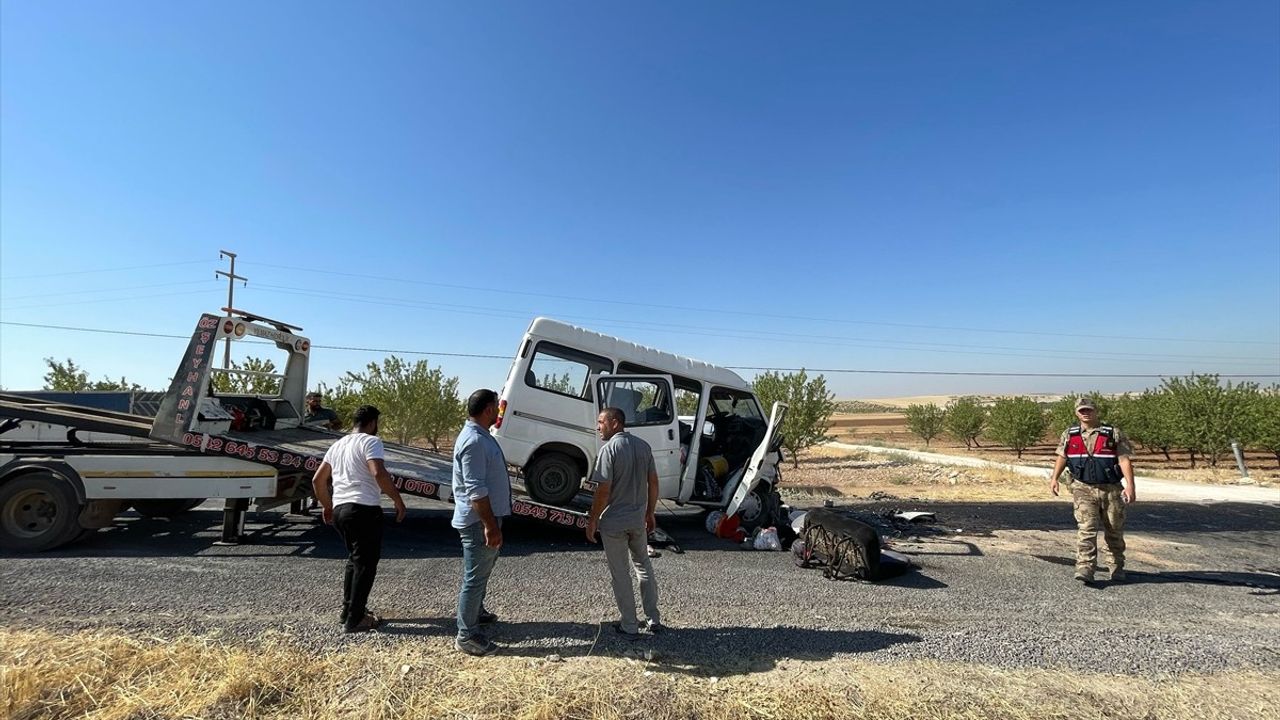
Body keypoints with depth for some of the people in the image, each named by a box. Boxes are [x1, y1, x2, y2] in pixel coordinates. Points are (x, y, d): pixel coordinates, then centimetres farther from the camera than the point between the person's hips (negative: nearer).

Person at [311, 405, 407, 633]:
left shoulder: (338, 445, 18)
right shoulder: (370, 441, -8)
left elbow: (318, 480, 21)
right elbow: (379, 473, -23)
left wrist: (327, 506, 31)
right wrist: (398, 500, -16)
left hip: (340, 509, 8)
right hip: (364, 509, -8)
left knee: (354, 560, 22)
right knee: (365, 564, 2)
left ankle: (349, 610, 29)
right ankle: (354, 620, 7)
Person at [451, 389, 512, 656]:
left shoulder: (480, 436, 9)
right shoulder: (474, 441, -24)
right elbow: (475, 490, -28)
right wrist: (490, 525, -26)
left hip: (486, 517, 11)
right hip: (478, 520, -11)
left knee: (483, 568, 26)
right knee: (475, 576, 1)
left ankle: (476, 611, 44)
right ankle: (467, 635, 14)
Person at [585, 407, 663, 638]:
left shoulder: (609, 449, -17)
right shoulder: (643, 446, 2)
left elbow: (603, 491, -19)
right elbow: (653, 482, 6)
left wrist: (592, 521, -8)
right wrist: (650, 512, 16)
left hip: (613, 523, -6)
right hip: (638, 519, 6)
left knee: (620, 575, 8)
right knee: (644, 566, 21)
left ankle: (629, 627, 19)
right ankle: (653, 620, 27)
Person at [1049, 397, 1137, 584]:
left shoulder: (1113, 434, -1)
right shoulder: (1069, 435, 6)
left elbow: (1125, 460, -7)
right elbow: (1062, 457, 15)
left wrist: (1130, 486, -17)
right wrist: (1054, 478, 3)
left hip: (1111, 489, 0)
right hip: (1083, 489, 0)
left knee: (1114, 531, 12)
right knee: (1086, 528, -10)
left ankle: (1117, 568, 30)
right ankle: (1085, 568, -15)